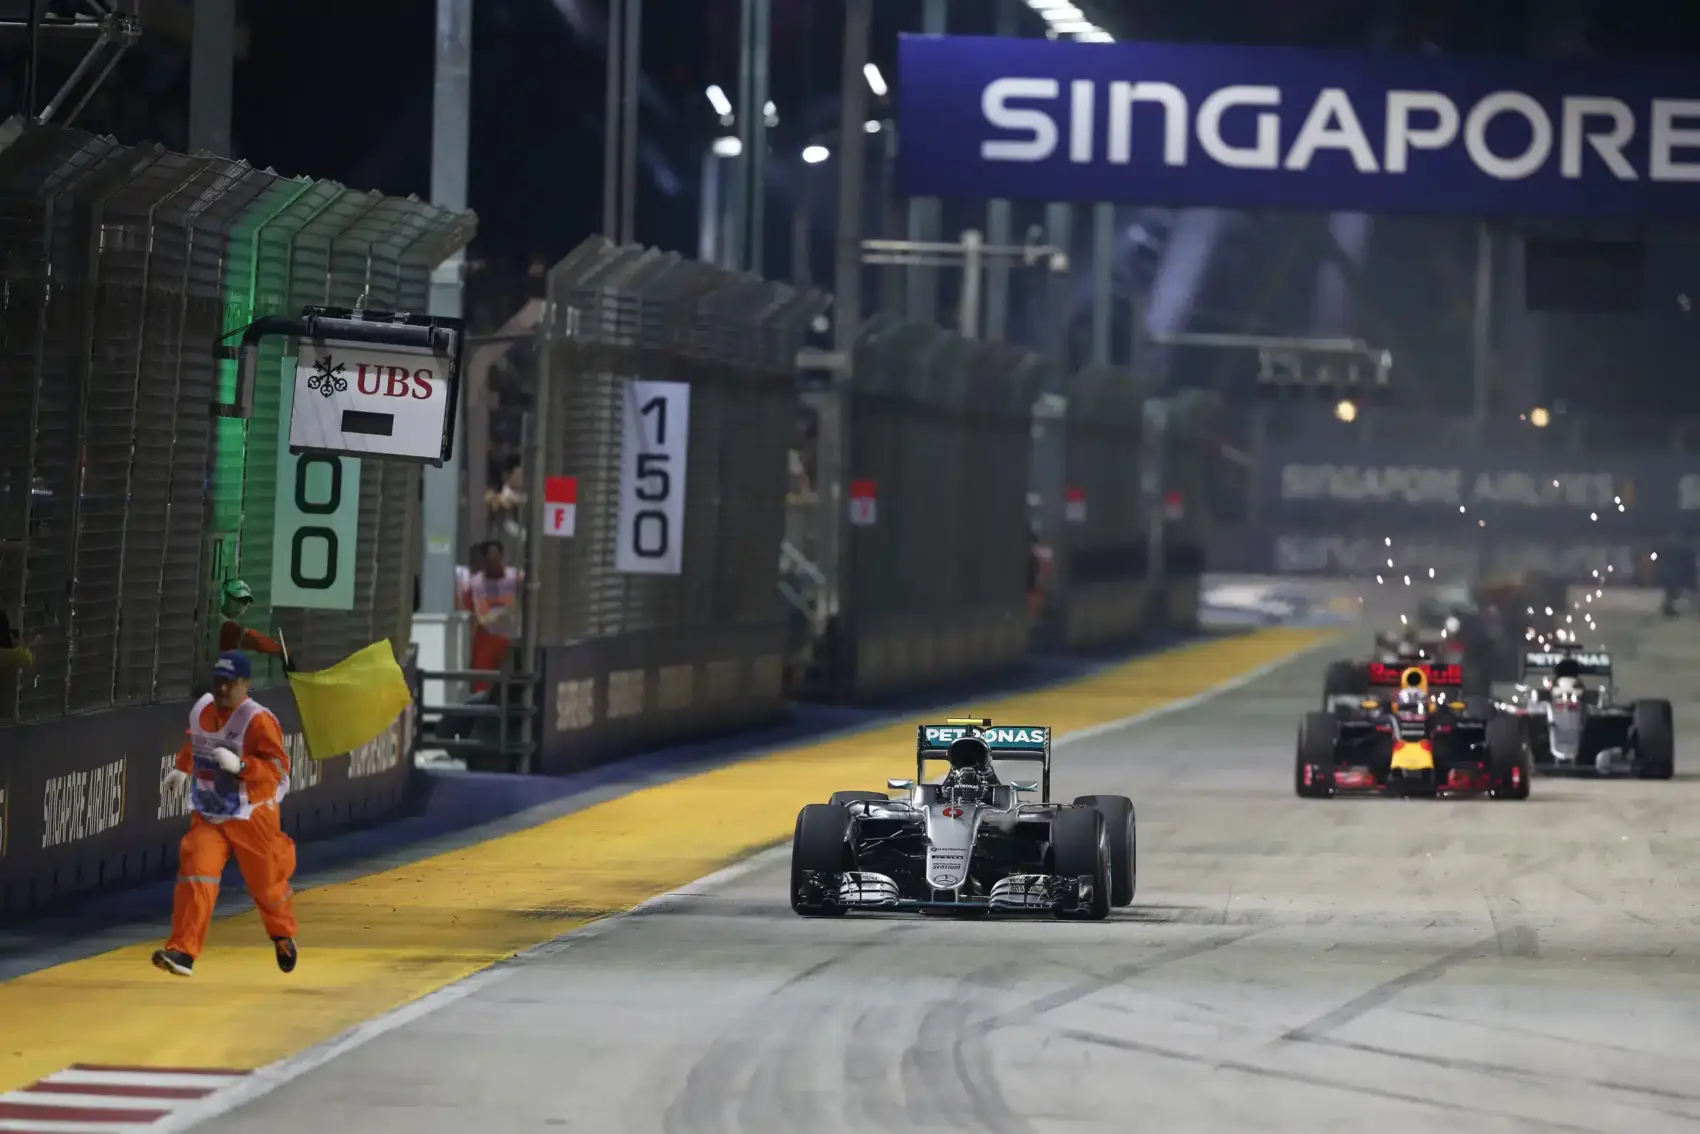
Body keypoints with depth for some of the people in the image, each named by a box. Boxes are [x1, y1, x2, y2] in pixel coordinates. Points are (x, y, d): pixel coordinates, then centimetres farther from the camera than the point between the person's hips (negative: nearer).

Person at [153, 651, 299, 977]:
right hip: (208, 816, 4)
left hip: (252, 819, -4)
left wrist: (240, 765, -38)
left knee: (266, 884, 12)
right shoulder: (201, 710, 2)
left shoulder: (258, 720, -19)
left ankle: (283, 937, 43)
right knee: (196, 876, -16)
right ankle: (183, 953, -22)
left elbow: (278, 767, -26)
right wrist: (182, 768, 25)